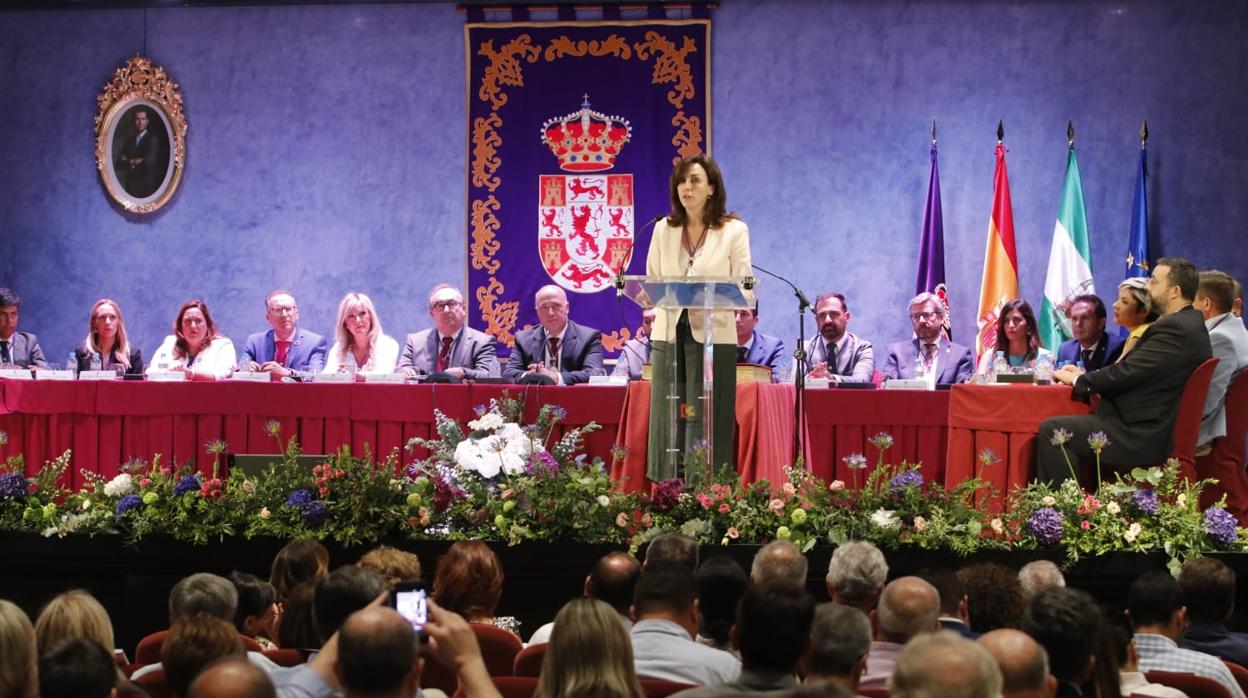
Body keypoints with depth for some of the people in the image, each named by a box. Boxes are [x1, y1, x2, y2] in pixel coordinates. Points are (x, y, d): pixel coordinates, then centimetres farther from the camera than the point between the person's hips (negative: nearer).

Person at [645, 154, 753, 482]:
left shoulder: (734, 230, 3)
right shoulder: (663, 230, 13)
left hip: (713, 337, -3)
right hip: (670, 335, 3)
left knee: (707, 421, -5)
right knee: (667, 421, 1)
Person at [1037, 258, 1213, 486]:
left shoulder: (1176, 328, -18)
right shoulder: (1189, 323, 15)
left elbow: (1127, 372, -19)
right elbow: (1134, 371, 16)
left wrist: (1077, 379, -3)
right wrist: (1083, 376, 7)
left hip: (1143, 435, -11)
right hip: (1149, 426, 11)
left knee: (1052, 431, -20)